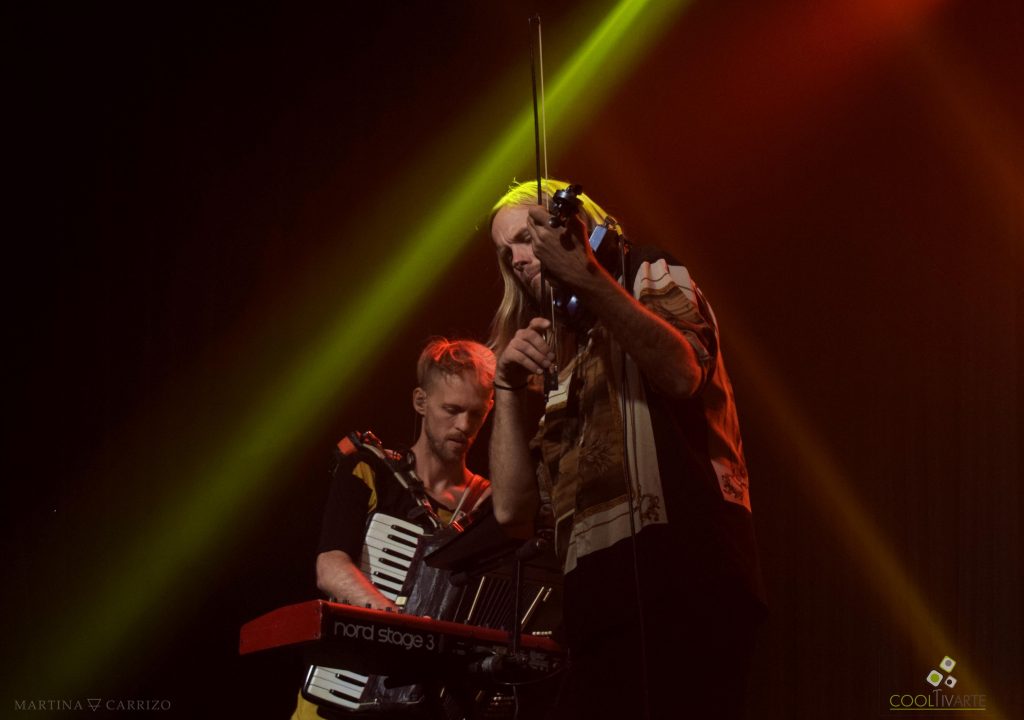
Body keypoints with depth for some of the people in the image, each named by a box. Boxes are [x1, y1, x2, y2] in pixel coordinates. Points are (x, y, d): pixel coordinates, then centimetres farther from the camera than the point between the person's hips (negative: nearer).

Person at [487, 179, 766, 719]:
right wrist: (510, 388, 9)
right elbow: (514, 513, 17)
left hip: (681, 575, -6)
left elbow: (682, 373, -13)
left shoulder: (652, 283, 12)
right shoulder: (561, 365, 28)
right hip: (599, 603, 6)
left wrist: (586, 279, -19)